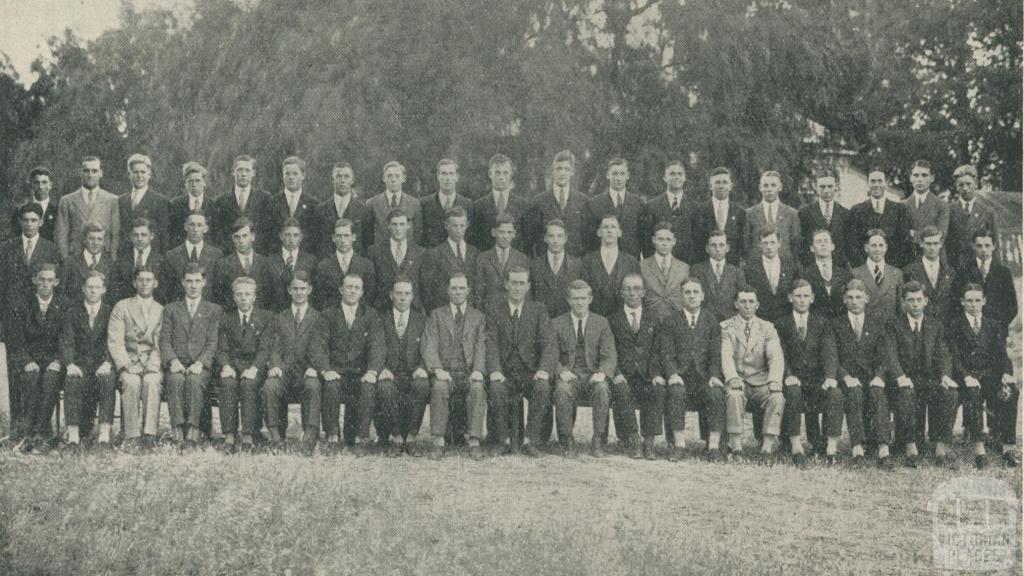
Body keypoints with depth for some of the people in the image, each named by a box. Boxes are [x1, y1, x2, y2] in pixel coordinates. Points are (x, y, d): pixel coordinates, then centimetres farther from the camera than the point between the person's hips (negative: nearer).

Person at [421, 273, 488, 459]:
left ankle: (474, 442, -32)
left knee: (478, 388, -32)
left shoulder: (478, 317, 16)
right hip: (445, 372, 0)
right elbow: (429, 347, 2)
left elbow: (481, 347, 6)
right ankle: (438, 441, -31)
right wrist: (437, 369, -16)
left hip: (469, 373, 0)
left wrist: (478, 370, -13)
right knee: (439, 386, -34)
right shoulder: (436, 315, 13)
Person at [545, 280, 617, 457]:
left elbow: (609, 356, 3)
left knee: (602, 389, -33)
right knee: (562, 390, -34)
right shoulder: (557, 324, 9)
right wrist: (562, 371, -19)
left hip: (593, 376, 0)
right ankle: (567, 442, -22)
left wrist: (602, 373, -18)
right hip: (568, 376, 0)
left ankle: (598, 442, -24)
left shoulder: (601, 323, 11)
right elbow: (551, 356, 2)